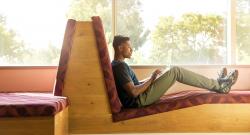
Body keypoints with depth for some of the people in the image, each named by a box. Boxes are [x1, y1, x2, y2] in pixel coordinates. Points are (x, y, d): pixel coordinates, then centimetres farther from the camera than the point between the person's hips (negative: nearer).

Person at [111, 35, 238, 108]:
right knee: (175, 71, -13)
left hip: (139, 98, 10)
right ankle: (218, 85, -5)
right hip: (139, 100, -10)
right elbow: (133, 92, -25)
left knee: (173, 72, 13)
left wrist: (151, 78, 10)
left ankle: (216, 84, 13)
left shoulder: (116, 65, 15)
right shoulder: (120, 66, -17)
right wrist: (151, 79, -11)